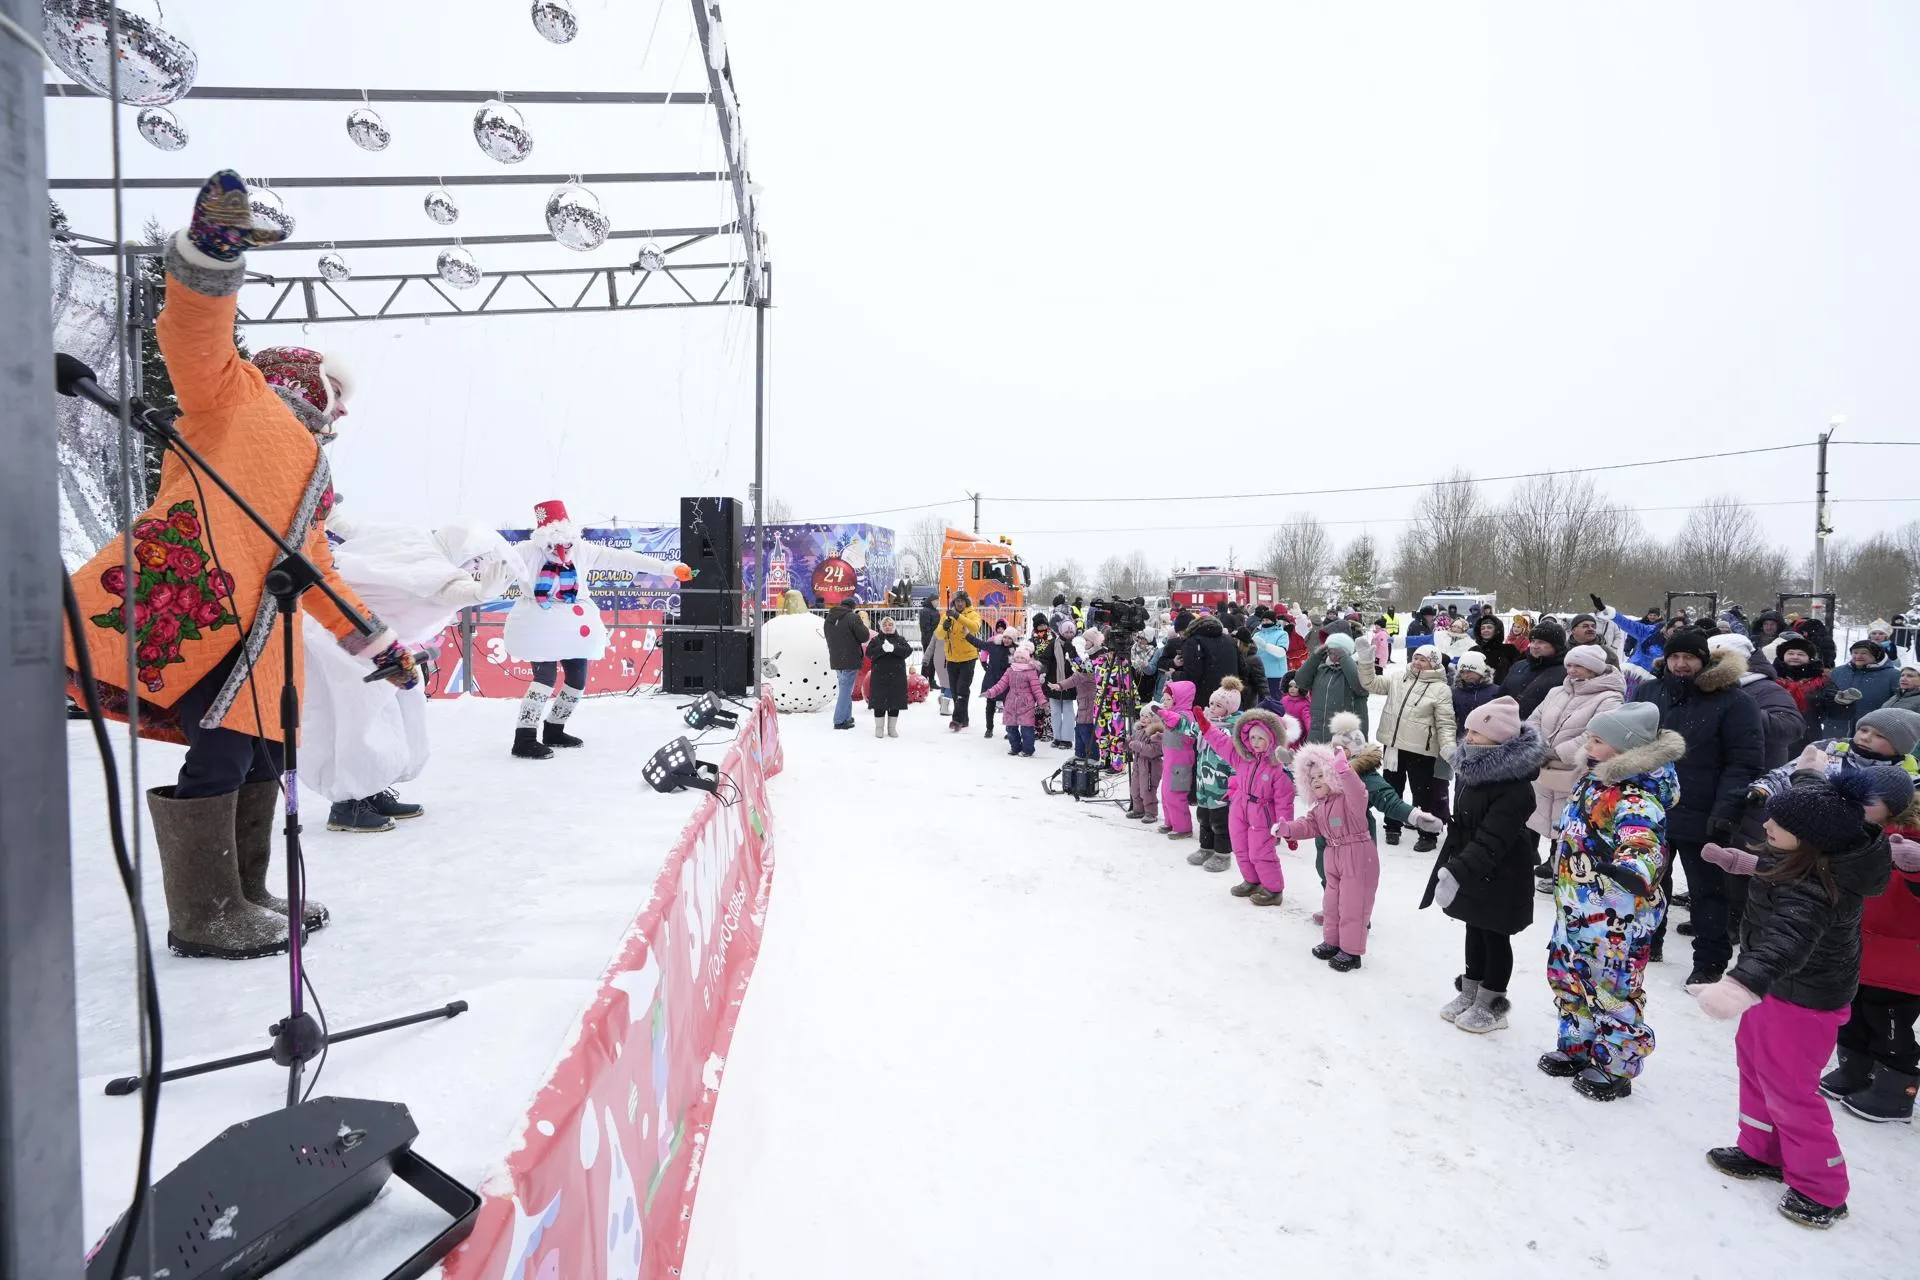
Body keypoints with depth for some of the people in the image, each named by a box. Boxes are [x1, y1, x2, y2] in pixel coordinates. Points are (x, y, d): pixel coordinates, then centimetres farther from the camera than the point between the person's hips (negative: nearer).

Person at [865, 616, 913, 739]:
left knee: (895, 702, 6)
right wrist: (881, 649, -26)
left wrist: (894, 648, -24)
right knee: (879, 702, 1)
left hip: (897, 677, 1)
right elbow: (869, 653, -9)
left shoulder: (900, 639, 8)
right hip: (879, 676, -1)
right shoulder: (875, 640, 6)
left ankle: (892, 727, 17)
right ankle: (879, 727, 13)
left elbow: (908, 651, -8)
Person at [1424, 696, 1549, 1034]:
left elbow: (1492, 840, -36)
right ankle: (1469, 993, 35)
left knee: (1495, 937, 8)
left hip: (1499, 876, -9)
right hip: (1470, 869, 9)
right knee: (1475, 930, 20)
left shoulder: (1514, 787, -29)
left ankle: (1490, 1005, 23)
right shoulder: (1478, 770, 1)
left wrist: (1457, 872, -43)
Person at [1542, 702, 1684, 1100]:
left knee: (1613, 988, 5)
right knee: (1568, 978, 20)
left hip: (1616, 918, -10)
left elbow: (1643, 844, -38)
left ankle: (1615, 1067, 22)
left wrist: (1633, 869, -54)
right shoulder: (1592, 780, 6)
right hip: (1576, 909, 10)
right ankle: (1576, 1046, 37)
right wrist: (1558, 846, 28)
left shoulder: (1637, 798, -24)